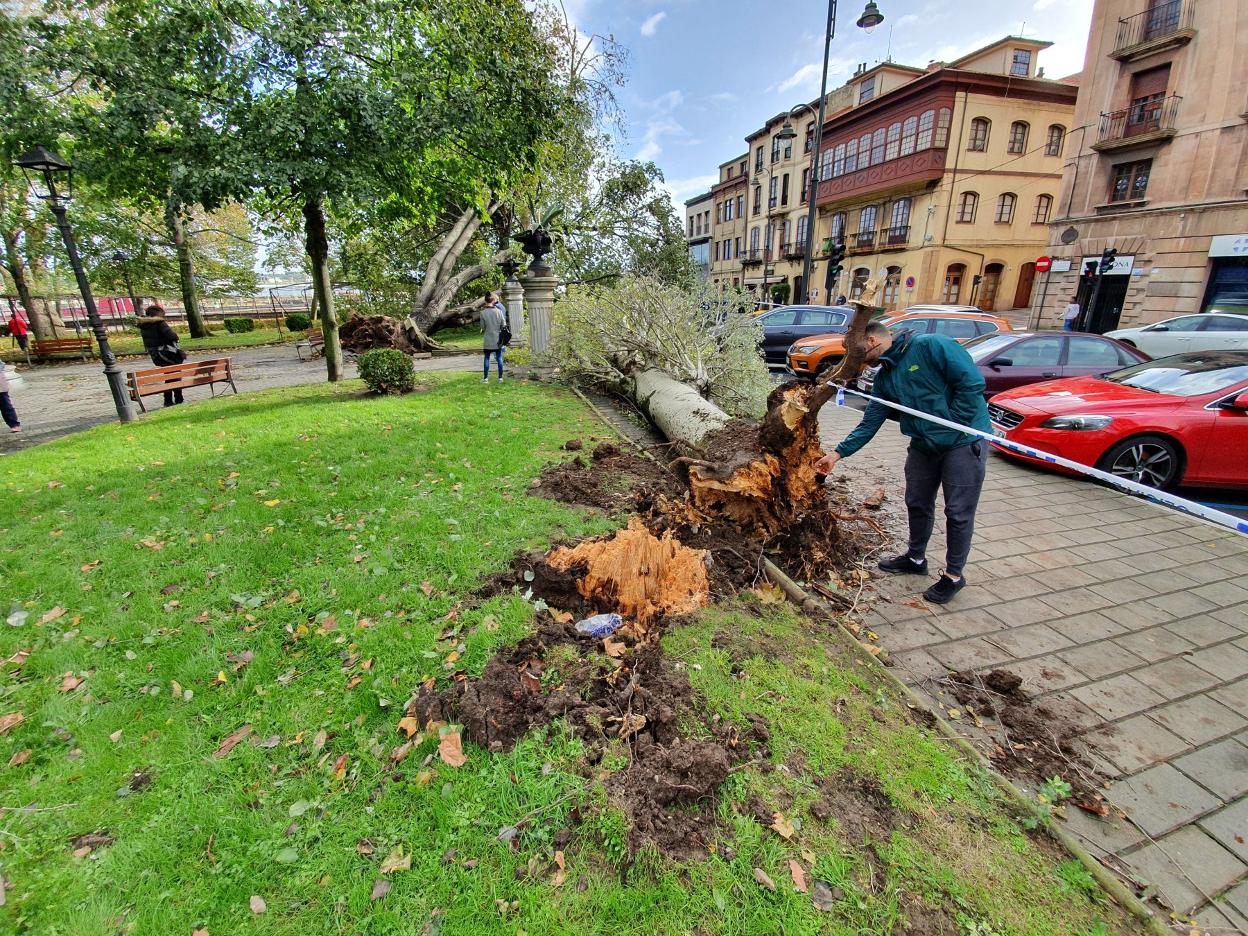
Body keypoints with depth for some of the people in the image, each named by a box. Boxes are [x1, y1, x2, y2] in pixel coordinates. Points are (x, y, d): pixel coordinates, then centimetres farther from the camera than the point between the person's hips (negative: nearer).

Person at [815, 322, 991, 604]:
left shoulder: (930, 346, -16)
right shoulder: (885, 378, 7)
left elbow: (972, 382, -20)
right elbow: (869, 423, 7)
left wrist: (951, 424, -17)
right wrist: (838, 454, 2)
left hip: (964, 441, -7)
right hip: (923, 445, 8)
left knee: (959, 512, 2)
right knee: (917, 503, 17)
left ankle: (954, 575, 19)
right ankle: (915, 558, 38)